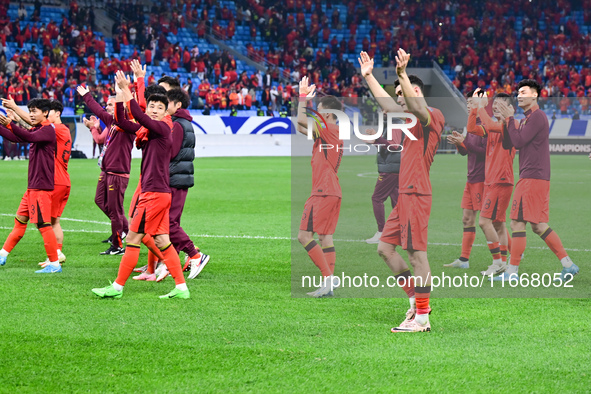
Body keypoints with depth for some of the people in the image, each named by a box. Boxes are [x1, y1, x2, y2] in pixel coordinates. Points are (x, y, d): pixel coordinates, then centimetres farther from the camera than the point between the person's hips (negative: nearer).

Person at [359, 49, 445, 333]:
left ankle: (421, 318, -8)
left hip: (416, 195, -10)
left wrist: (402, 75, -38)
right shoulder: (414, 121, 21)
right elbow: (388, 105, 35)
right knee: (385, 248, 11)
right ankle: (415, 301, 16)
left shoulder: (433, 116, -5)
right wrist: (368, 76, 38)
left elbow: (417, 107, -28)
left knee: (416, 253, -10)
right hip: (404, 195, 10)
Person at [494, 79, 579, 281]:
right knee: (538, 225, 13)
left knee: (517, 223, -8)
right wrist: (509, 119, 12)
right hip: (537, 179, 10)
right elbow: (514, 143, 20)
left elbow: (518, 142, -16)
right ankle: (568, 265, 14)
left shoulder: (537, 116, -11)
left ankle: (512, 271, -6)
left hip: (533, 178, -10)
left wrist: (509, 118, -9)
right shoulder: (529, 118, 20)